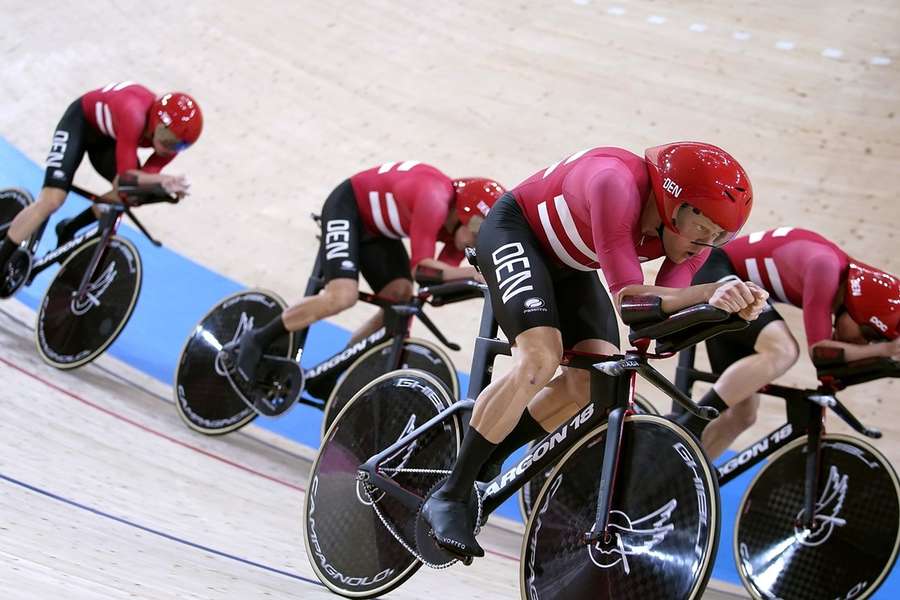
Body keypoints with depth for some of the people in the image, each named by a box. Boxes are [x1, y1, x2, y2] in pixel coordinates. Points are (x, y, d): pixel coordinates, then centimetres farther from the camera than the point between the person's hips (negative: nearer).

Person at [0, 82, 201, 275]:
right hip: (80, 122, -6)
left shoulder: (174, 135, -22)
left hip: (107, 136, 6)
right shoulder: (133, 114, -43)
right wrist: (166, 179, -55)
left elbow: (140, 178, -23)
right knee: (51, 200, -20)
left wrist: (166, 183, -43)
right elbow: (126, 177, -41)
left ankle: (68, 230, 12)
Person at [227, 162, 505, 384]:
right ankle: (257, 341, -8)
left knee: (402, 303, -6)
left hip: (378, 228, 9)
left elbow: (439, 277, -7)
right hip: (347, 207, -9)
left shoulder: (459, 223, -9)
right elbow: (421, 267, -38)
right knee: (343, 295, -27)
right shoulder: (435, 201, -35)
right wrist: (475, 273, -42)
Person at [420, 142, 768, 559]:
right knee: (540, 359, -28)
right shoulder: (617, 184, -38)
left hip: (569, 265, 8)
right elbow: (627, 296, -39)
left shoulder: (695, 229, -17)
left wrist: (715, 299, -43)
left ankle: (478, 466, 7)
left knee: (595, 380, -9)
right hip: (514, 230, -8)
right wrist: (713, 291, -50)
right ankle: (448, 497, -17)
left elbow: (660, 308, -23)